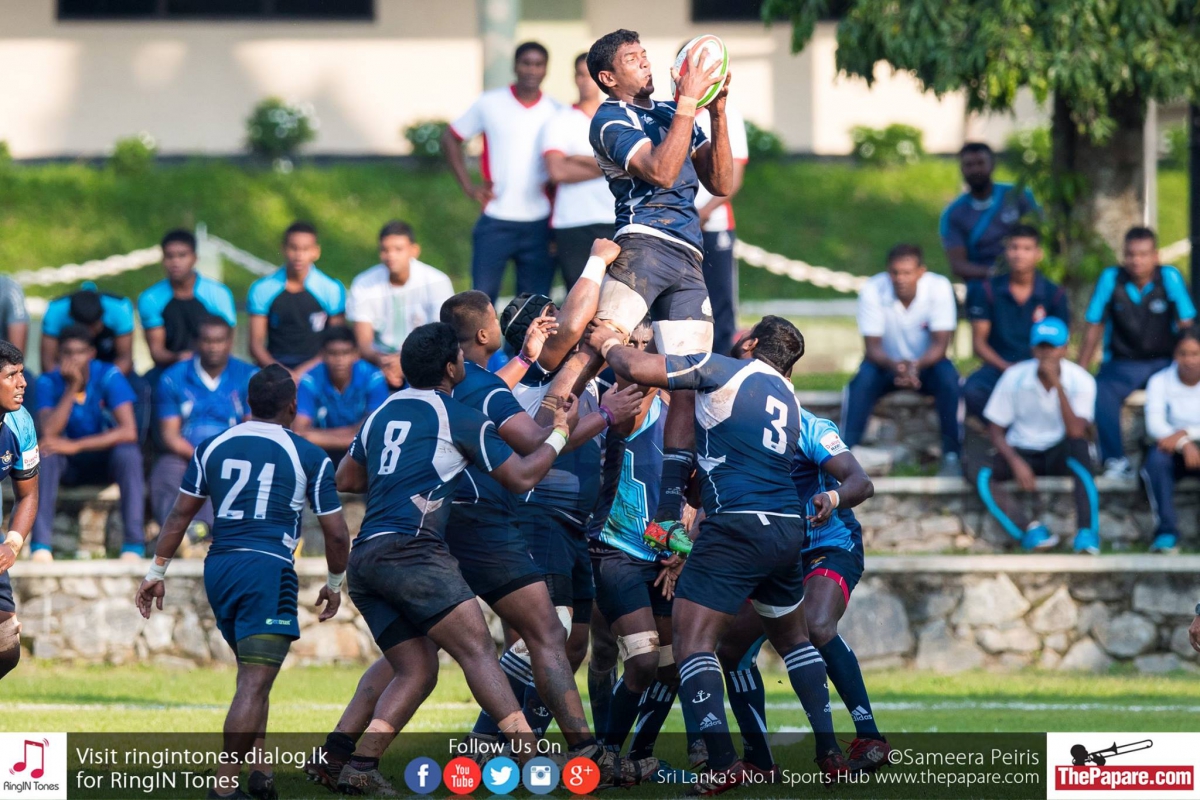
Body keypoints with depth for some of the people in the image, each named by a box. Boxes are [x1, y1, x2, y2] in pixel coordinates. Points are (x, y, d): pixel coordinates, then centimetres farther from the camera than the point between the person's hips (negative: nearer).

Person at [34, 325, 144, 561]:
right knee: (45, 454, -31)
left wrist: (75, 445, -30)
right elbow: (49, 433, -24)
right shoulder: (48, 383, -11)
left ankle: (134, 544, -34)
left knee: (128, 452, -34)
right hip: (69, 465, 1)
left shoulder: (108, 376, -15)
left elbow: (129, 431, -26)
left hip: (106, 458, -1)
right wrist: (73, 388, -29)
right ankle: (40, 545, -35)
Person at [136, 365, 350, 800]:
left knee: (254, 675, 22)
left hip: (218, 568, 5)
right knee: (255, 682, -9)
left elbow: (180, 514, 14)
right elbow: (336, 532, 4)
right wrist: (334, 584, 19)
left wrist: (157, 572, 19)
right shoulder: (309, 457, 1)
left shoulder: (212, 448, 11)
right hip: (267, 568, -5)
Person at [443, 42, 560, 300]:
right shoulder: (489, 104, 2)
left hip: (538, 224, 1)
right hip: (496, 221, -1)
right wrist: (468, 186, 1)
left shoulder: (557, 113, 4)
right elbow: (450, 138, 11)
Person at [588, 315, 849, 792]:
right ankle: (829, 754, 24)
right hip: (788, 528, 7)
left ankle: (722, 765, -20)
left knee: (692, 641, -7)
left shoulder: (724, 371, 1)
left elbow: (637, 369, -7)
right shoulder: (788, 400, 22)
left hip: (738, 526, -7)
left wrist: (609, 343, 16)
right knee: (792, 638, 26)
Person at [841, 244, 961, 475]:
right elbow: (872, 346, -20)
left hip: (926, 364, 0)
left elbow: (941, 343, -21)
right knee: (862, 381, -31)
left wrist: (916, 366, -42)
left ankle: (951, 454, -25)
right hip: (887, 362, 0)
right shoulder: (872, 291, -20)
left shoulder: (939, 288, -20)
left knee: (948, 378, -32)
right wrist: (895, 366, -42)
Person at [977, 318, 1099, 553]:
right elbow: (996, 430, -4)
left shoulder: (1081, 381, -13)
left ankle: (1087, 531, -41)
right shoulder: (1014, 377, -9)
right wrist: (1016, 462, -22)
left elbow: (1076, 433, -26)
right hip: (1021, 452, 1)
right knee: (984, 477, -30)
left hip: (1060, 454, -1)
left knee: (1078, 446, -38)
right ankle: (1030, 528, -39)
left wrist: (1057, 385, -30)